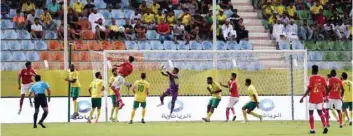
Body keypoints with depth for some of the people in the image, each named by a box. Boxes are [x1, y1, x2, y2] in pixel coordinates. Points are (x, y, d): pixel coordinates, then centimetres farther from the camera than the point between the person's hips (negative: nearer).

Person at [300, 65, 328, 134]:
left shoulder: (311, 78, -11)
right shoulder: (322, 78, 3)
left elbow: (308, 89, -15)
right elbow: (326, 88, 3)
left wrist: (303, 97, -9)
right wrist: (325, 96, 18)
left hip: (312, 99, -4)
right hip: (320, 98, 4)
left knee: (311, 113, 5)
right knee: (320, 112, 13)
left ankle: (312, 129, -1)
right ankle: (325, 127, -3)